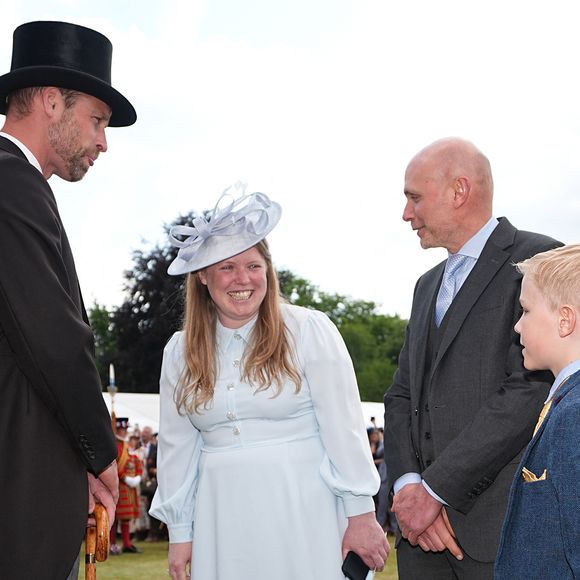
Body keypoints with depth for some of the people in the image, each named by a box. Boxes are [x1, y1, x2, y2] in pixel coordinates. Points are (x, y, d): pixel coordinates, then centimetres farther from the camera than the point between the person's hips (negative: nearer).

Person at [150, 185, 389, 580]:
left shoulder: (310, 331, -4)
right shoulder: (180, 352, 8)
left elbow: (344, 429, -6)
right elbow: (177, 447, 11)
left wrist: (361, 515, -8)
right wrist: (180, 532, 11)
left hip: (302, 514, -3)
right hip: (223, 524, 3)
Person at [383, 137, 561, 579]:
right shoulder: (429, 285, 19)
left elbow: (529, 392, -17)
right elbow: (401, 395, 15)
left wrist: (435, 489, -14)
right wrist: (407, 485, -4)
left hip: (503, 527, -6)